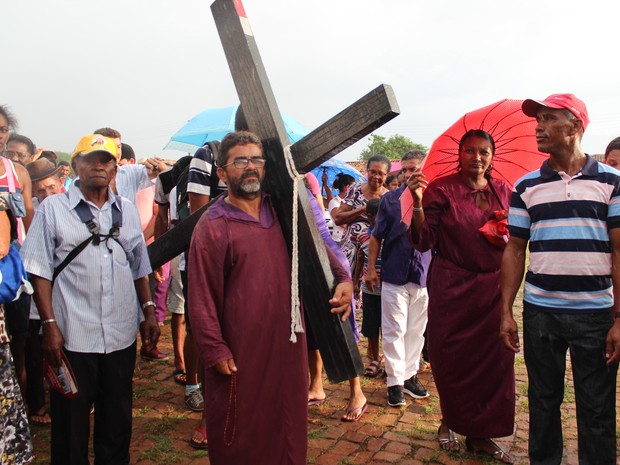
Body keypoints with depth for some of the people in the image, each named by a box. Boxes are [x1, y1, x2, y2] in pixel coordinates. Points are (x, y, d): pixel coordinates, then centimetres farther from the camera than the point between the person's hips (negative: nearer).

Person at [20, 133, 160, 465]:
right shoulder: (52, 208, -1)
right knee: (71, 421, 9)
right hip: (72, 336, -3)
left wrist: (148, 310, 7)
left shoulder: (127, 211, 10)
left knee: (117, 418, 16)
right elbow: (39, 271, -4)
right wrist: (49, 323, -10)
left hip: (121, 335, 4)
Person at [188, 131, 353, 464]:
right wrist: (216, 351, -11)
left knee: (288, 424, 19)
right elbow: (202, 298, -9)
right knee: (240, 438, 11)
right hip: (240, 353, -4)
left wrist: (342, 279, -5)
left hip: (287, 343, 5)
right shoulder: (212, 226, -9)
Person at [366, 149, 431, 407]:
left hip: (423, 274, 2)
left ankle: (410, 375, 26)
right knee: (394, 330, 1)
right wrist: (371, 268, 3)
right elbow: (376, 237, 5)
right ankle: (395, 381, 11)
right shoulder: (390, 199, 2)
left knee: (416, 330, 12)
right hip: (394, 274, -1)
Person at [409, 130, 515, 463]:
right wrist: (418, 202, -23)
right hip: (451, 288, -4)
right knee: (451, 359, 5)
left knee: (495, 359, 5)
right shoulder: (441, 189, -5)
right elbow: (424, 241, -10)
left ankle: (480, 433, 22)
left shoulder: (503, 191, 8)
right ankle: (450, 422, 31)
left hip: (492, 287, 4)